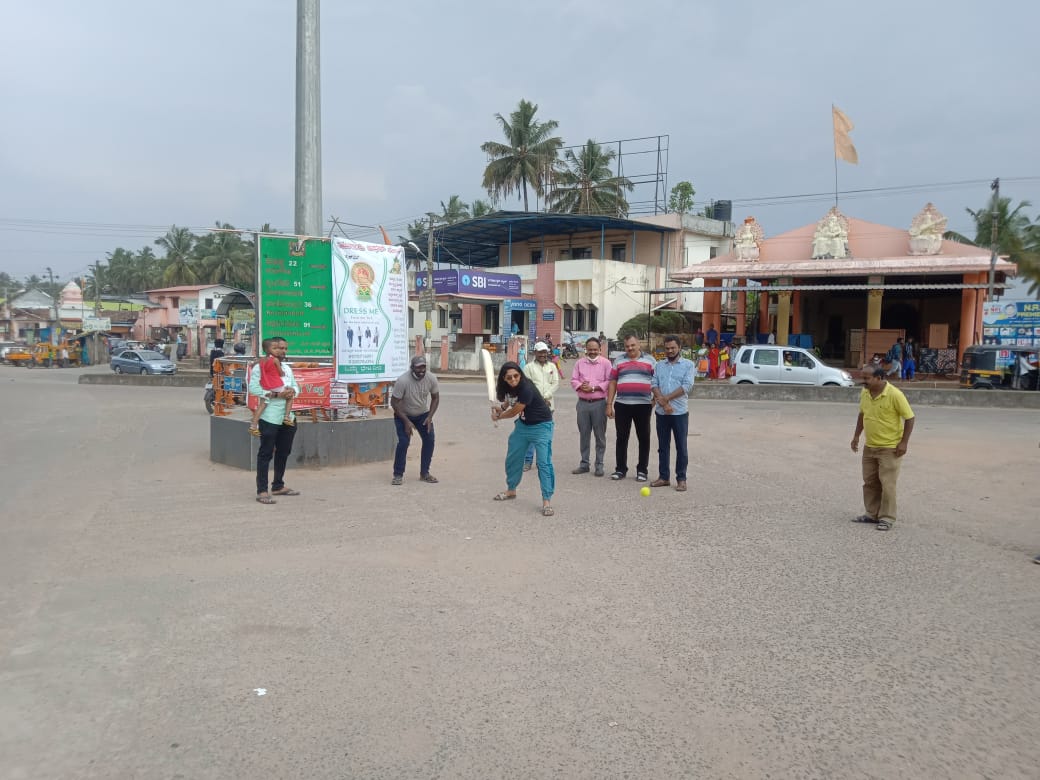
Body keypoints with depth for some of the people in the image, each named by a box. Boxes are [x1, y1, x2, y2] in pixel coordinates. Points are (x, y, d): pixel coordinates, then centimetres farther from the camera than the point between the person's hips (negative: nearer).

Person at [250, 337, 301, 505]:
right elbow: (254, 388, -18)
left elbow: (296, 386, 18)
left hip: (287, 416, 8)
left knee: (284, 452, 16)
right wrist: (277, 394, -22)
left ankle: (278, 486, 31)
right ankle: (262, 491, 1)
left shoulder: (287, 368, 18)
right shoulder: (260, 367, -7)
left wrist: (293, 391, -7)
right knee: (266, 453, -3)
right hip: (270, 417, -8)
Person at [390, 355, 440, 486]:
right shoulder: (402, 380, -30)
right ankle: (398, 475, -3)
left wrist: (430, 417, -14)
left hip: (423, 414, 4)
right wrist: (406, 421, -25)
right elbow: (394, 402, -23)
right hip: (403, 415, -4)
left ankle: (424, 473, 7)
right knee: (403, 442, -17)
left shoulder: (431, 379, -18)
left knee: (429, 440, -7)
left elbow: (435, 398, -3)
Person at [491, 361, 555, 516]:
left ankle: (547, 500, -12)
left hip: (541, 426, -8)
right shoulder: (508, 387, -6)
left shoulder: (526, 389, -30)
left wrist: (498, 416, -4)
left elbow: (514, 411, -20)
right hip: (522, 424, 8)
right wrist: (501, 407, -2)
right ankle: (511, 490, 35)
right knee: (513, 458, 15)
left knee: (544, 462, -15)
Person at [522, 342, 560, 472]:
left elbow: (555, 383, 4)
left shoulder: (552, 366, 13)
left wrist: (545, 397, -9)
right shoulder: (529, 367, 3)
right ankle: (528, 461, 1)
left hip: (547, 405, 3)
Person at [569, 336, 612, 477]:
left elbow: (609, 382, -7)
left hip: (599, 403, -3)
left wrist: (593, 388, -15)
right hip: (582, 402, 3)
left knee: (600, 435, 2)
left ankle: (599, 465, 9)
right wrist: (581, 386, -13)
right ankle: (584, 464, 17)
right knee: (583, 434, 8)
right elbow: (573, 380, 8)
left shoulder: (606, 363, 0)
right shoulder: (580, 363, 10)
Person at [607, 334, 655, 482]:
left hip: (643, 405, -1)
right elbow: (612, 383, 11)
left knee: (644, 438, 3)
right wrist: (609, 405, 6)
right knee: (622, 438, 6)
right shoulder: (619, 361, 11)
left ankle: (642, 470, 13)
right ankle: (621, 469, 14)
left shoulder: (649, 360, 7)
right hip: (622, 405, 1)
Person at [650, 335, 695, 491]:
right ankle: (664, 477, 18)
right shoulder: (659, 365, 12)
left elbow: (687, 386, -10)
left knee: (681, 447, 1)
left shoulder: (688, 364, 1)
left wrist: (666, 398, -14)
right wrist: (664, 403, -14)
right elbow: (654, 384, 1)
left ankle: (681, 479, 8)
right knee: (663, 446, 9)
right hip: (661, 412, 3)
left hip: (680, 412, -3)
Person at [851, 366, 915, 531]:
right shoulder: (865, 393, 2)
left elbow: (909, 418, -13)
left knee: (887, 483, -3)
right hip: (869, 447, 7)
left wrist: (904, 442, -16)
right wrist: (856, 436, 11)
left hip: (890, 448, -7)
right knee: (870, 482, 13)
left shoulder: (894, 395, -19)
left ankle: (887, 518, 6)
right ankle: (872, 514, 24)